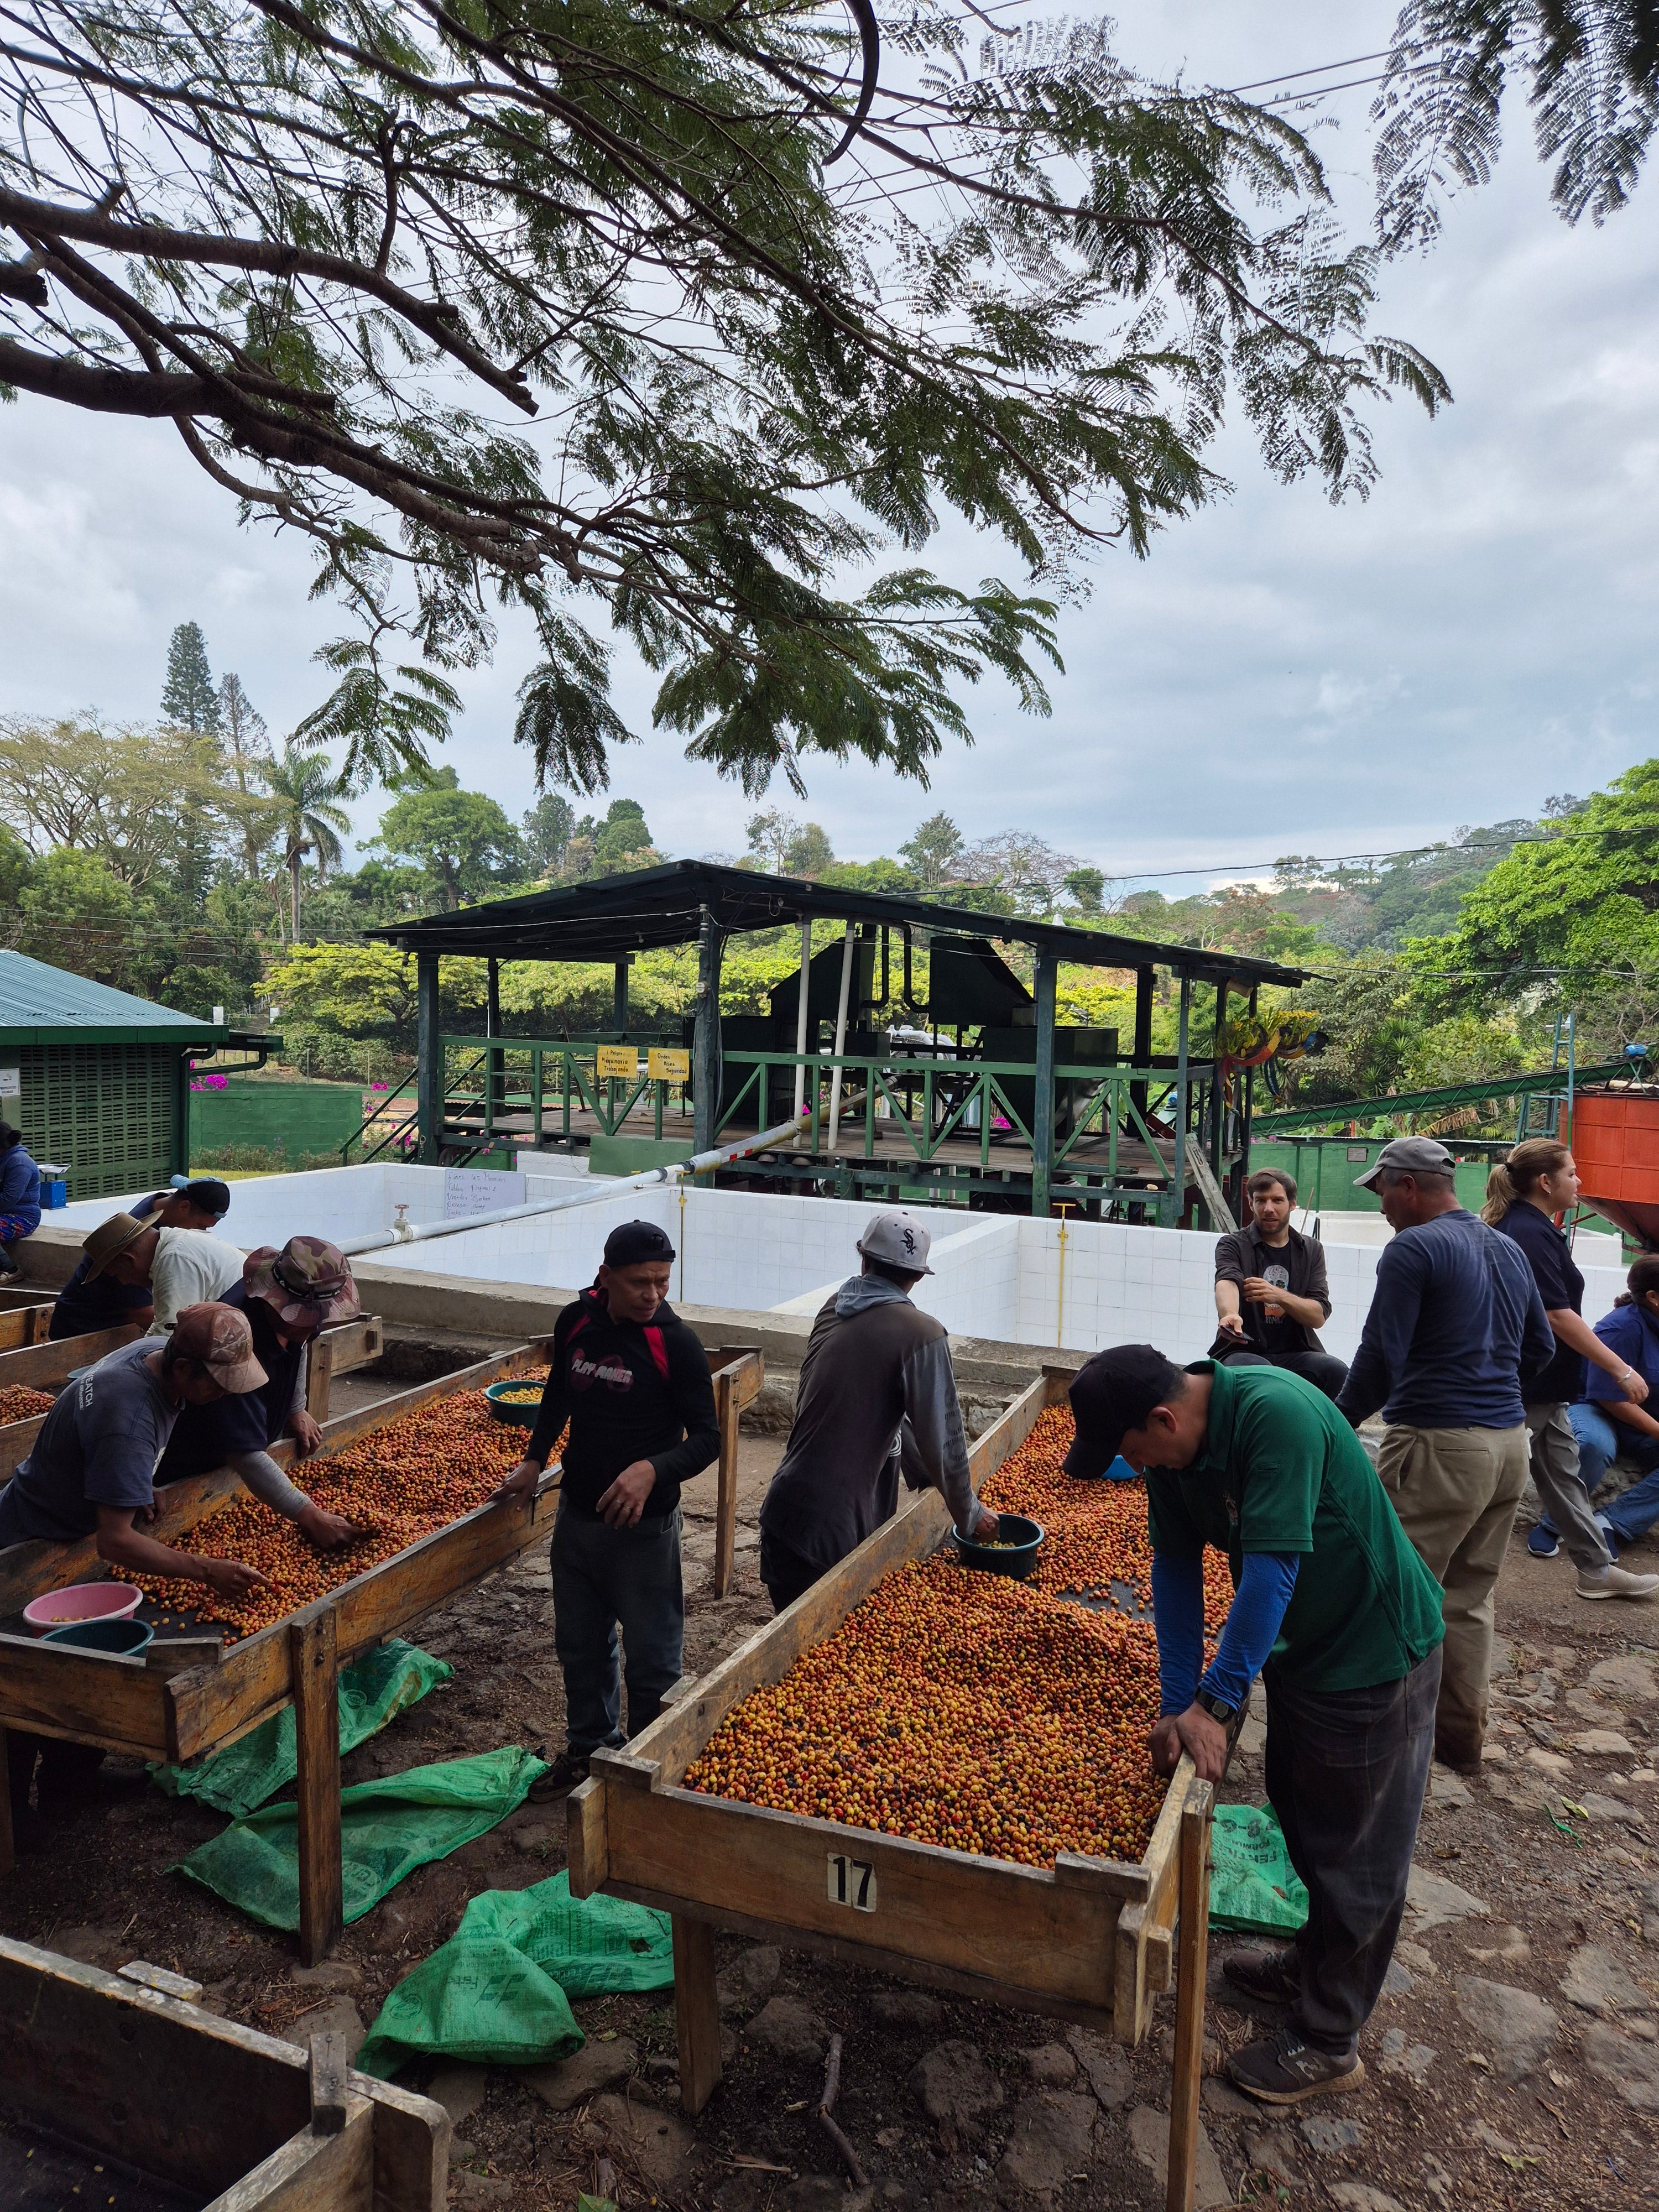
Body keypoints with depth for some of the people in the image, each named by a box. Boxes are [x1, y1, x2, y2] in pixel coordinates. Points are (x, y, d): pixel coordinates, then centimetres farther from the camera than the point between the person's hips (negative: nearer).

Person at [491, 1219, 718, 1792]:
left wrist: (652, 1470, -33)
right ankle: (589, 1746, 44)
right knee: (580, 1645, 22)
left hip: (643, 1525, -5)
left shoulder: (676, 1345, -18)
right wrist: (534, 1460, 6)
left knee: (651, 1658, 7)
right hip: (577, 1514, 5)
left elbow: (706, 1438, -16)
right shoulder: (575, 1323, -4)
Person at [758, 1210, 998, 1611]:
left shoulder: (833, 1311, 8)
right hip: (829, 1532, -6)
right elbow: (942, 1436, -11)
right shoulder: (921, 1335, -13)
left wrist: (926, 1478, 24)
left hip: (786, 1513, 6)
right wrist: (968, 1514, 6)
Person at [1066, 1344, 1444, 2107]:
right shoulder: (1172, 1445, -10)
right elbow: (1176, 1566, -5)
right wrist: (1177, 1702, -9)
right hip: (1300, 1643, 8)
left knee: (1353, 1849, 8)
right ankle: (1318, 1963, 46)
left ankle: (1329, 2042, 25)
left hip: (1376, 1652, -8)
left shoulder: (1276, 1414, -36)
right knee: (1301, 1819, 24)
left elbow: (1271, 1568, -35)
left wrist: (1218, 1701, -28)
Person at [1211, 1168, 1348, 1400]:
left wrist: (1279, 1296, -21)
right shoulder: (1233, 1244, 3)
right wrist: (1229, 1315, -45)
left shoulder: (1312, 1250, 12)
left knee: (1336, 1372, -27)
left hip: (1296, 1353, 3)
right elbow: (1227, 1283, -21)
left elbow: (1319, 1315, 0)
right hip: (1243, 1350, -3)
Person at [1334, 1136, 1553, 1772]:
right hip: (1509, 1443, 9)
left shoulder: (1413, 1248, -13)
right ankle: (1461, 1737, 27)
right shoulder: (1509, 1250, 13)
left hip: (1439, 1446, -9)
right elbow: (1541, 1348, 20)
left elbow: (1380, 1358, -15)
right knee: (1470, 1597, 17)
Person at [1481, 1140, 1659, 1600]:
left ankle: (1597, 1569, 25)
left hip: (1541, 1385, 10)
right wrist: (1622, 1370, -20)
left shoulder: (1521, 1226, 10)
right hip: (1525, 1388, -10)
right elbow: (1558, 1316, -24)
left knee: (1564, 1475, 16)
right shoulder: (1532, 1234, -22)